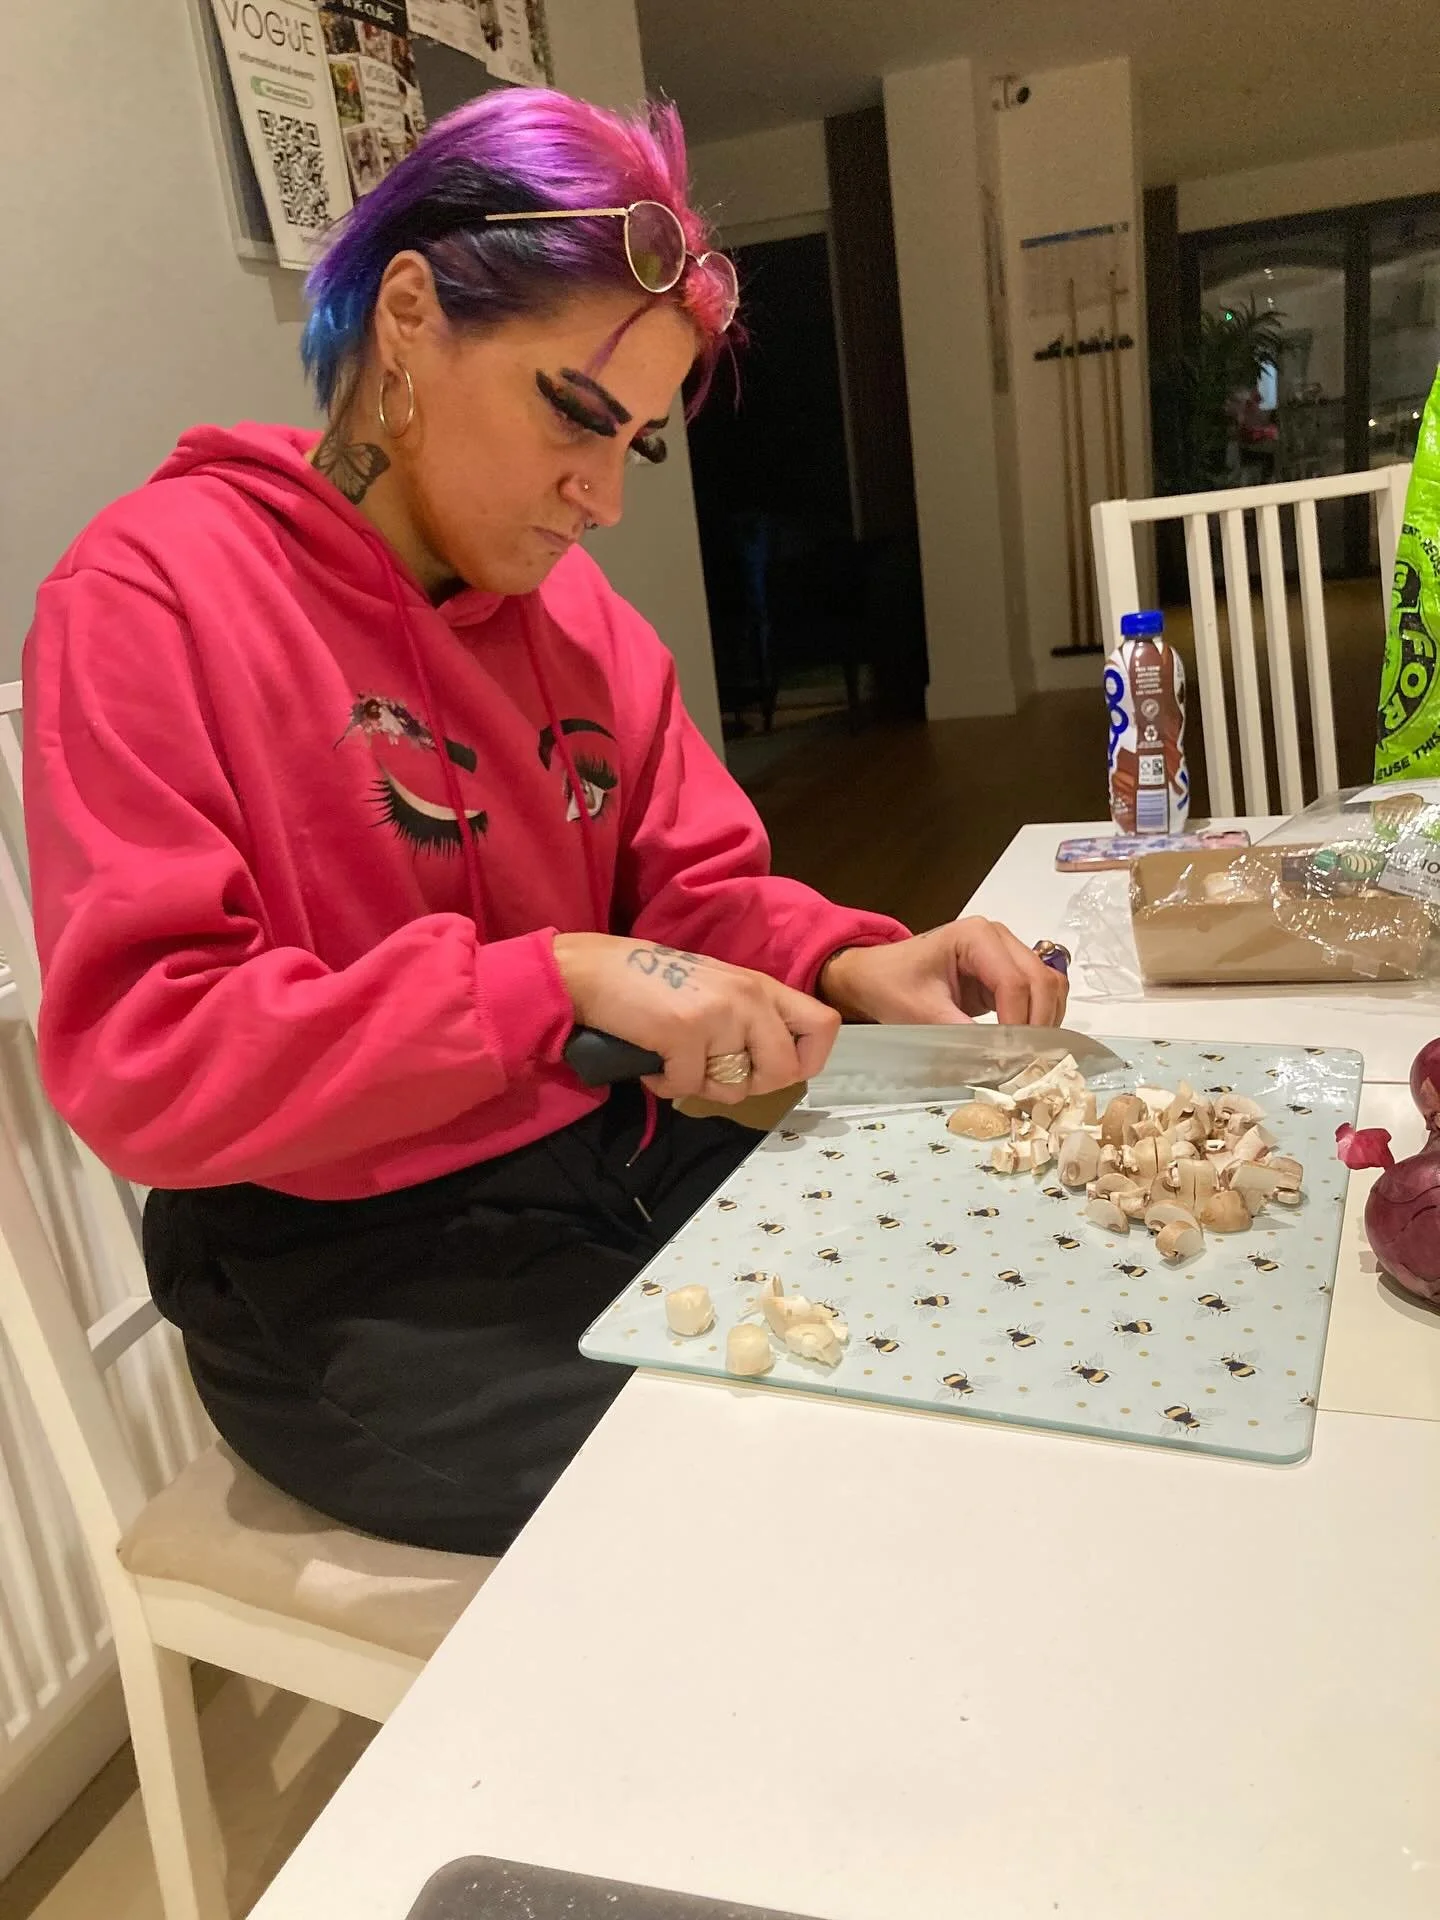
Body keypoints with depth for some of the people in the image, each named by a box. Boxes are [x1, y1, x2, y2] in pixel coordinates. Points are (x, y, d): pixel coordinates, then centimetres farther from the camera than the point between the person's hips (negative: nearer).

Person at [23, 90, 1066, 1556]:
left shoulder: (569, 603, 6)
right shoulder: (153, 597, -14)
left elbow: (692, 889, 9)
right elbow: (135, 1061, -20)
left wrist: (843, 966, -12)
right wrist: (558, 982, -27)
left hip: (621, 1162, 7)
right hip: (339, 1274, -6)